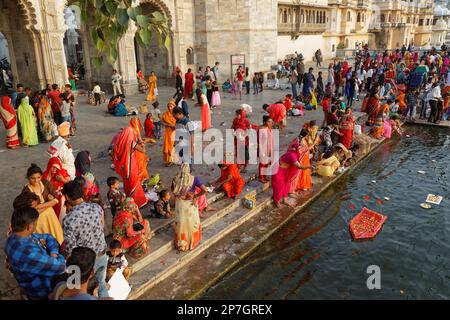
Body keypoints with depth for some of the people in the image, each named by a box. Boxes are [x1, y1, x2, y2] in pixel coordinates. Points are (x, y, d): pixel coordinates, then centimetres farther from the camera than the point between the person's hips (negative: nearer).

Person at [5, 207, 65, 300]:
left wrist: (53, 253, -13)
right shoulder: (26, 253, -38)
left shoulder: (16, 237, -9)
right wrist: (57, 257, -11)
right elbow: (60, 266, -32)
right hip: (43, 293, -8)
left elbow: (48, 237, 5)